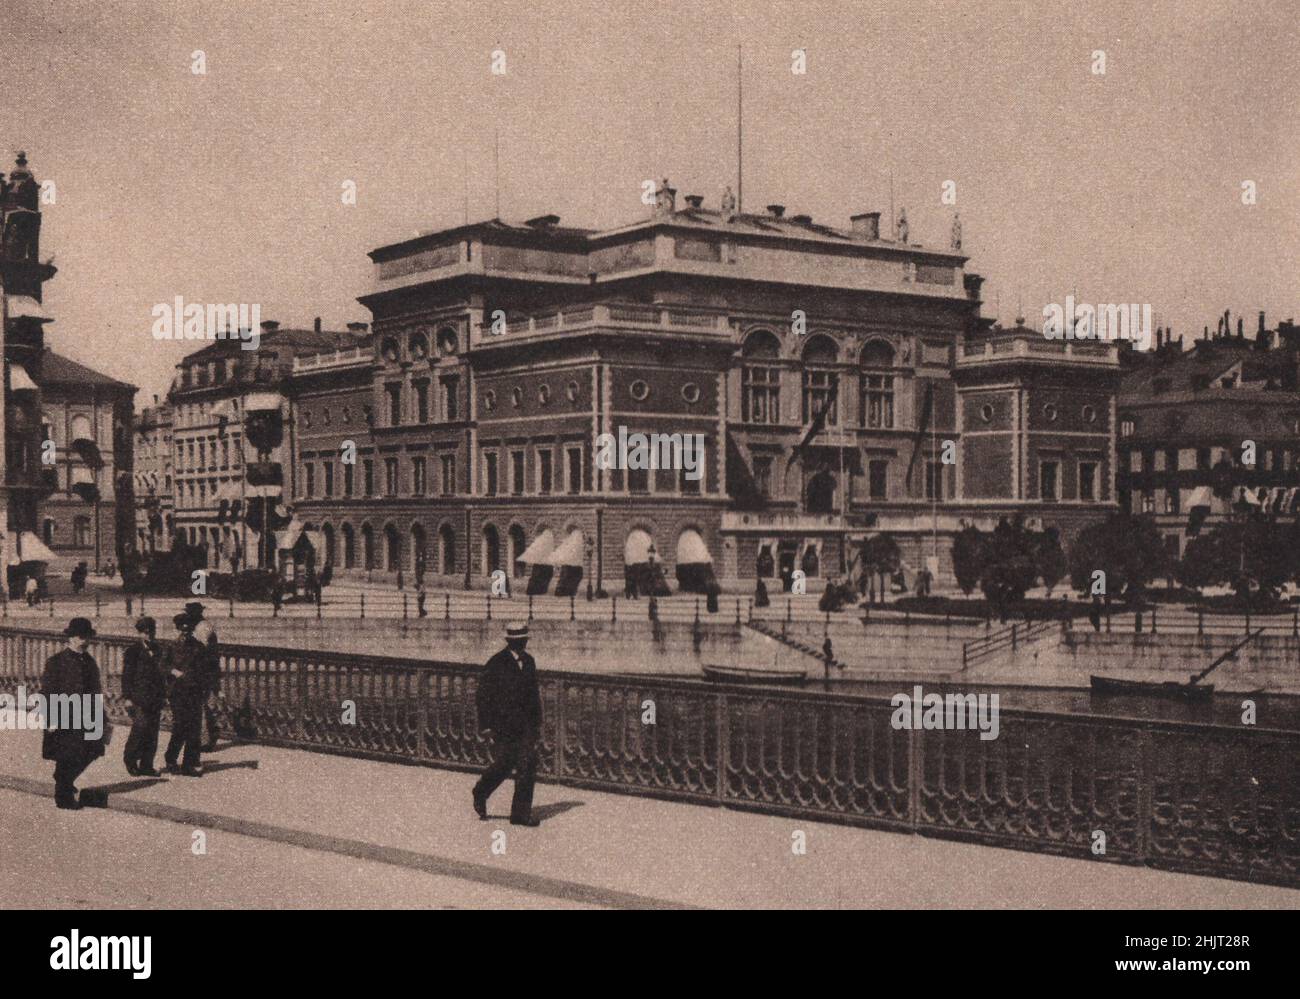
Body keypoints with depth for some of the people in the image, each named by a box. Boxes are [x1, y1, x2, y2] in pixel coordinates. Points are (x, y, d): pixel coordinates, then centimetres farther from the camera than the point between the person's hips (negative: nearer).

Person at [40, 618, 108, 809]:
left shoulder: (90, 662, 11)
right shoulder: (56, 662, -9)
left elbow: (96, 692, 17)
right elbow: (47, 693, -10)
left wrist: (101, 720, 15)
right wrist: (51, 721, -15)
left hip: (87, 721, 6)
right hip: (64, 722, -6)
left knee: (87, 756, 9)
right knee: (66, 760, -1)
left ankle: (66, 783, 34)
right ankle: (63, 796, 14)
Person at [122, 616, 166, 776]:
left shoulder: (157, 651, 15)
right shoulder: (132, 652, -3)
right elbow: (126, 677, -5)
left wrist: (163, 695, 15)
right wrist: (128, 697, -11)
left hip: (155, 699, 6)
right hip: (140, 698, -6)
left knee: (152, 734, 4)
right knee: (140, 728, -11)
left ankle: (146, 765, 10)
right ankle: (130, 760, 9)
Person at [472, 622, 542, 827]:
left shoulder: (529, 662, 11)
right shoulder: (496, 664, -7)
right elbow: (482, 695, -6)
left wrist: (537, 722, 17)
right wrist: (489, 724, -10)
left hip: (525, 724, 5)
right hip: (503, 723, -5)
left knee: (528, 765, -5)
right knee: (504, 764, 0)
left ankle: (521, 813, 0)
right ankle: (481, 794, 29)